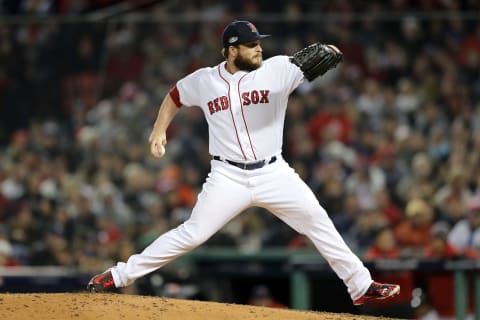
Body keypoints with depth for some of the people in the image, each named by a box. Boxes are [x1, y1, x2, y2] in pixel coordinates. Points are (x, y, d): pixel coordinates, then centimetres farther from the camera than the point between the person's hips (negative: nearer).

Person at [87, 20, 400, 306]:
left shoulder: (277, 69, -6)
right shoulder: (204, 81, -1)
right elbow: (175, 95, 18)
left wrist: (325, 52, -40)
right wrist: (159, 130, 7)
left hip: (274, 174, 1)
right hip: (228, 177, -1)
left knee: (319, 223, -5)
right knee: (192, 234, -7)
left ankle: (360, 285, 5)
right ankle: (121, 275, 3)